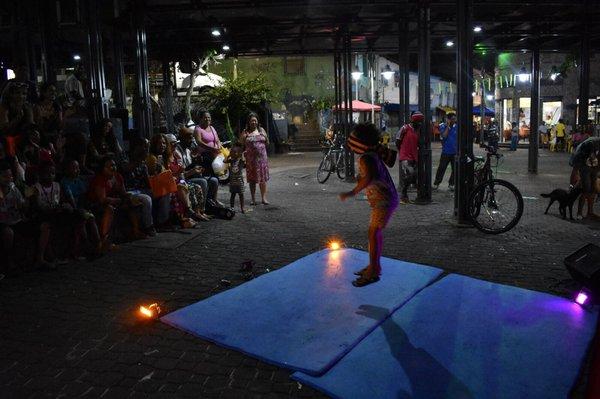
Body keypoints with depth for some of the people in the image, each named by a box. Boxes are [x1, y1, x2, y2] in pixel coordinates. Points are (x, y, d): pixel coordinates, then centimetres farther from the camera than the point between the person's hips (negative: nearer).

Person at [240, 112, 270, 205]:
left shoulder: (261, 130, 10)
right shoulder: (245, 132, 3)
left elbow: (267, 143, 13)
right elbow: (240, 145, 2)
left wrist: (265, 137, -2)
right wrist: (244, 137, -11)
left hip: (262, 157, 2)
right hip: (251, 159, -2)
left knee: (263, 178, 1)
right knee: (252, 180, 4)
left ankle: (264, 198, 7)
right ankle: (253, 199, 13)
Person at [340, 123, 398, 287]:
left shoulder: (365, 159, -20)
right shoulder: (373, 154, 8)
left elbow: (369, 178, -37)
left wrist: (352, 193, -39)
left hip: (383, 201, -10)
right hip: (386, 199, 10)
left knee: (373, 234, -6)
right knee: (376, 232, 17)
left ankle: (373, 273, 0)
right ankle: (375, 266, 27)